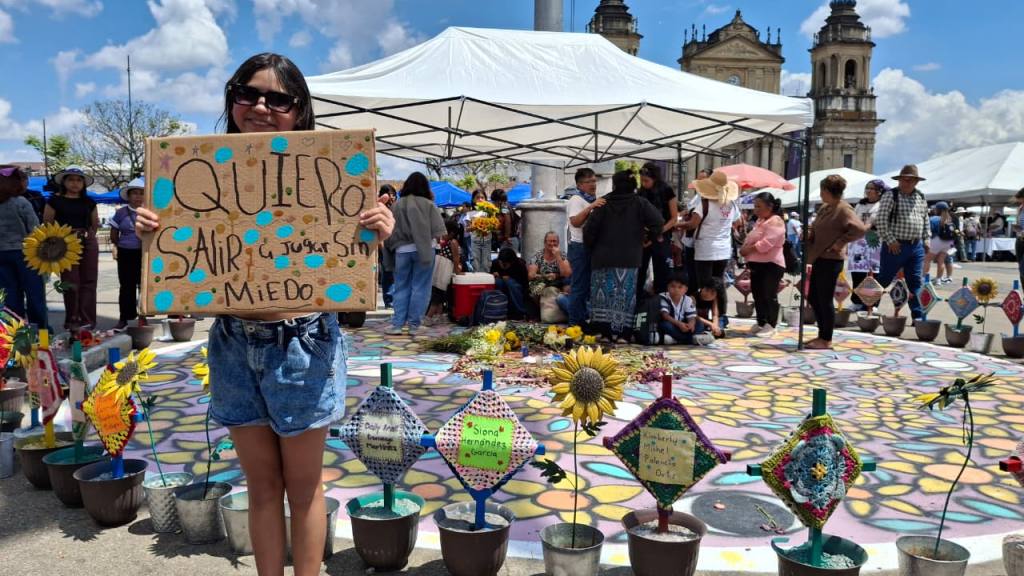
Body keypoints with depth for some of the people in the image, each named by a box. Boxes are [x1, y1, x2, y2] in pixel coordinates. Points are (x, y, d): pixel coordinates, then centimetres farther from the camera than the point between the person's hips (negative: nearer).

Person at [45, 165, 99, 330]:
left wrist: (87, 236, 12)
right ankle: (72, 319, 8)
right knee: (70, 282, 0)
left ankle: (87, 319, 5)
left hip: (88, 243, 3)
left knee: (88, 281, 1)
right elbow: (47, 224, 4)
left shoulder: (89, 202, 11)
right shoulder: (55, 201, 2)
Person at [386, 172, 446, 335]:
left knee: (401, 287, 10)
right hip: (423, 249, -2)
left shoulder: (397, 204, 2)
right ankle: (414, 325, 7)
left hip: (402, 250, 3)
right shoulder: (428, 204, -6)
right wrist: (428, 237, 4)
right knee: (420, 288, 4)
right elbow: (438, 230, -9)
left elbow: (390, 230, 5)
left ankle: (397, 323, 8)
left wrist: (394, 245, 17)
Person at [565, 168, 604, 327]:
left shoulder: (592, 200, 17)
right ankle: (575, 323, -2)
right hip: (581, 247, -9)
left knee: (587, 285, 15)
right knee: (579, 286, -7)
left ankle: (583, 318, 25)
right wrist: (591, 207, -32)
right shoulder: (576, 200, -10)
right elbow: (575, 222, -26)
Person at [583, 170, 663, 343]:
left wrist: (591, 248, 13)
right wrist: (650, 237, 7)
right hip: (629, 259, 0)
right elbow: (658, 222, -12)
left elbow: (589, 229, -4)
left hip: (604, 258, 0)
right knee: (625, 295, 4)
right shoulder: (639, 203, -2)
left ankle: (604, 331, 3)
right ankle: (622, 333, 0)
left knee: (604, 294, 6)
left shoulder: (604, 203, -1)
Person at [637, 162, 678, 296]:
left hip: (661, 239, -3)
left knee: (662, 275, 3)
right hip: (643, 239, 3)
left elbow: (674, 218, -4)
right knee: (638, 273, 2)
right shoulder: (641, 193, 4)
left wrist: (660, 231, -18)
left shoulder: (667, 191, -5)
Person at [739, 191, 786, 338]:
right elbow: (751, 239, 20)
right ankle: (761, 323, 23)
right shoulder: (759, 221, 18)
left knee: (769, 296, -5)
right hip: (757, 264, 10)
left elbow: (766, 243, -24)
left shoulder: (775, 222, -14)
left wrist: (748, 249, -16)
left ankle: (770, 326, 2)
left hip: (771, 264, -10)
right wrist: (744, 248, -2)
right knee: (757, 294, 13)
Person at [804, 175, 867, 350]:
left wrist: (841, 242, -19)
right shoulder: (824, 208, 12)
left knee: (825, 300, -2)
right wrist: (809, 234, 3)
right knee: (813, 298, 14)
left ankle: (826, 340, 8)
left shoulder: (843, 210, -14)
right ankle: (822, 335, 25)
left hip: (831, 260, -9)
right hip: (819, 259, 9)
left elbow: (860, 229, -25)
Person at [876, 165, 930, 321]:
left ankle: (918, 316, 9)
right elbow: (881, 220, -12)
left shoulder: (921, 198, 14)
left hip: (917, 247, 6)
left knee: (915, 282, 6)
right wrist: (890, 240, -15)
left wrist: (926, 240, 12)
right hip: (895, 246, -5)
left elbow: (926, 221, 22)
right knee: (883, 279, 0)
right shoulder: (890, 196, -6)